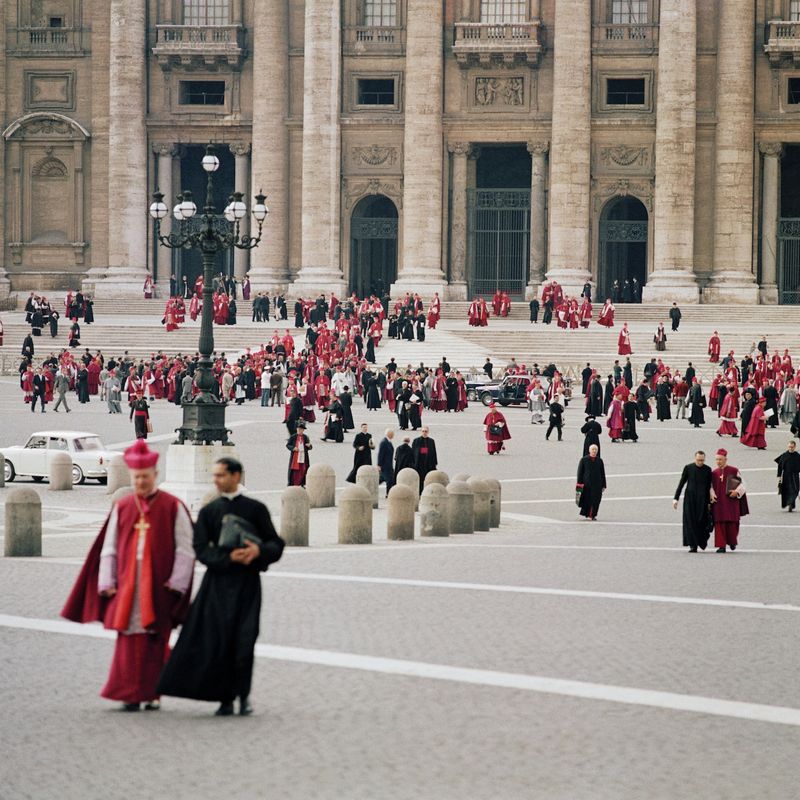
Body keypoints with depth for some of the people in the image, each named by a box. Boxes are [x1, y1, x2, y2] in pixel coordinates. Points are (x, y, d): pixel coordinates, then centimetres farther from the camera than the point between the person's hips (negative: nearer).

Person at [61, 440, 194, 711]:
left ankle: (152, 693, 8)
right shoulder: (121, 508, 8)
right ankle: (131, 694, 2)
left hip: (159, 585, -2)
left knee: (156, 640, 1)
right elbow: (109, 548, 11)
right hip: (127, 584, 2)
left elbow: (185, 549, -2)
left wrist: (176, 583, -9)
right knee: (129, 640, -1)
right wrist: (107, 583, 3)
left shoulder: (173, 508, -1)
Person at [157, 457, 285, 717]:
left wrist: (259, 551, -17)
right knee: (218, 639, -3)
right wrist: (229, 557, -16)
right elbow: (201, 549, 0)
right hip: (218, 581, 2)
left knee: (244, 639, -10)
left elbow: (276, 545, 5)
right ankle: (225, 698, 7)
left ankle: (243, 695, 6)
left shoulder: (256, 509, 6)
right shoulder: (208, 512, 9)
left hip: (247, 581, -2)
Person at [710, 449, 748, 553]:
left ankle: (732, 542, 26)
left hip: (731, 502, -2)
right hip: (718, 503, 2)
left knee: (732, 523, 2)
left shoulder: (733, 471, 0)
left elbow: (742, 484, 1)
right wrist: (712, 495, -5)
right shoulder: (714, 473, 9)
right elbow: (710, 486, 14)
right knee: (719, 524, -5)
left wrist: (736, 491, -16)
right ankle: (721, 546, -4)